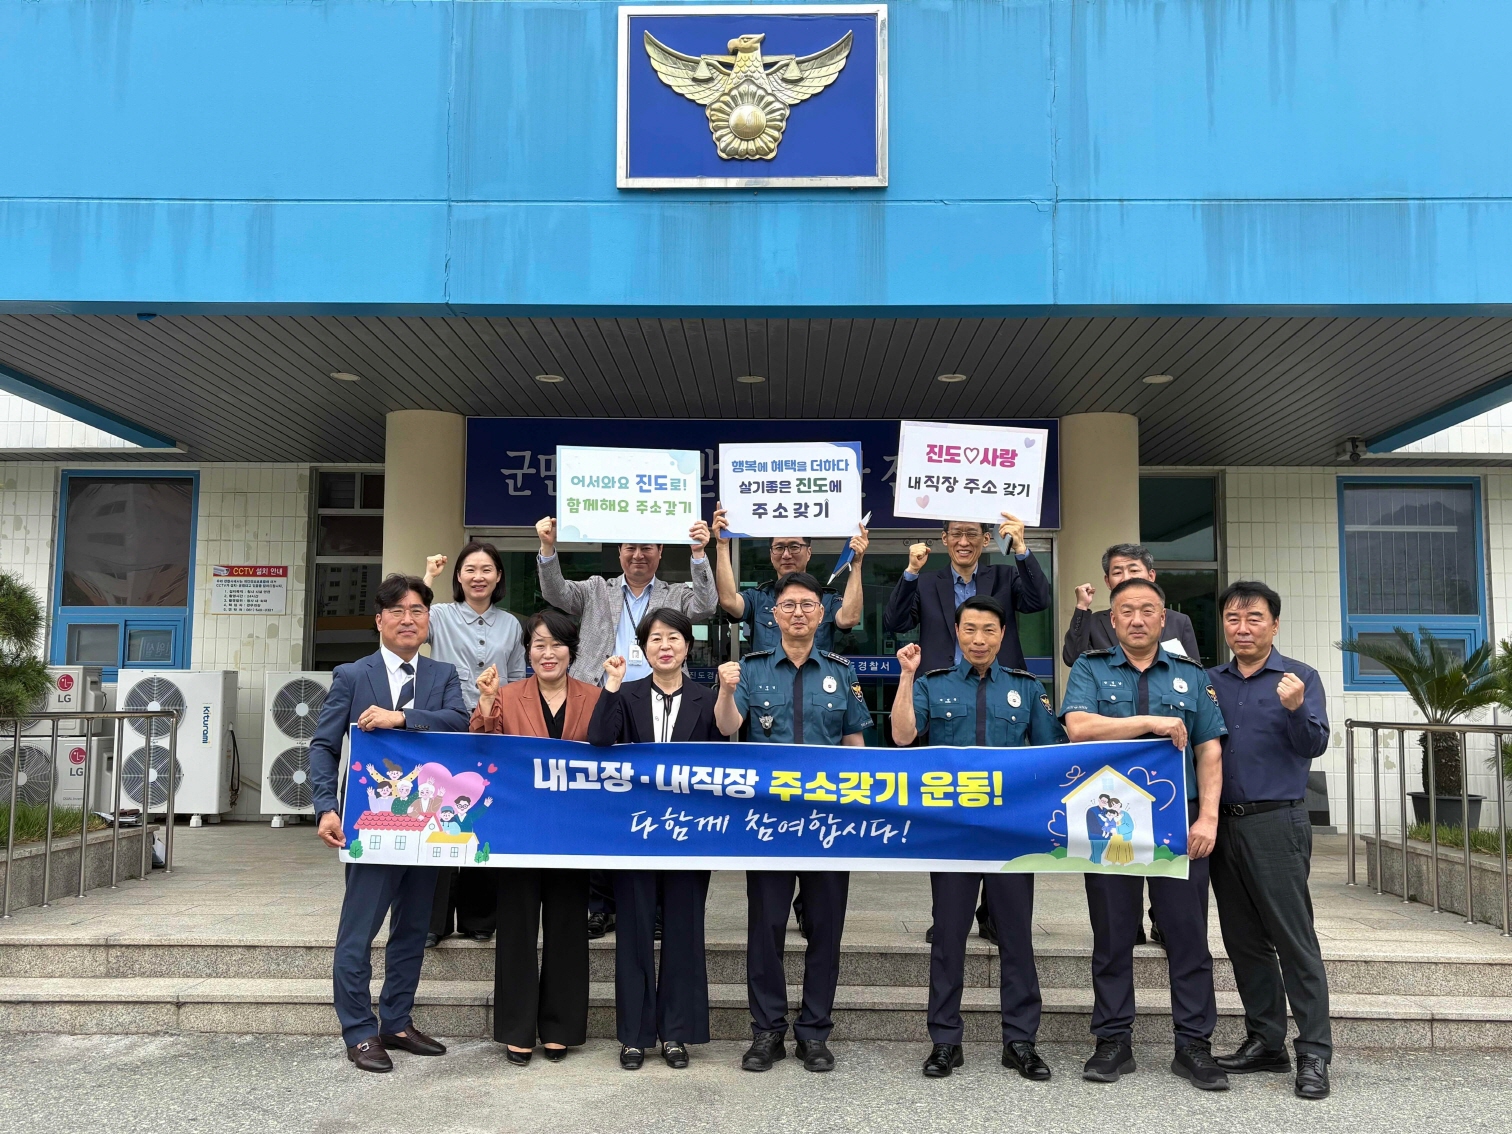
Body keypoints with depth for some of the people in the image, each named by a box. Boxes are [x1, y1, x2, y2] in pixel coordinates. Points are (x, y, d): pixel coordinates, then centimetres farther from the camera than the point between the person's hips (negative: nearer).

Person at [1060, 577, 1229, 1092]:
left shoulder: (1191, 675, 11)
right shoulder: (1090, 670, 5)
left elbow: (1210, 750, 5)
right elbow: (1079, 728, -13)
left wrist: (1208, 817, -5)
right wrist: (1152, 722, -15)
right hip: (1107, 822, -1)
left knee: (1188, 934, 2)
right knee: (1112, 937, 7)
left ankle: (1194, 1046, 12)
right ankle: (1113, 1042, 17)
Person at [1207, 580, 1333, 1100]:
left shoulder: (1300, 677, -1)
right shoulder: (1210, 681, 11)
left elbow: (1314, 745, -11)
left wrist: (1296, 708, -28)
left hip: (1277, 823, -5)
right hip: (1223, 823, 5)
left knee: (1294, 939, -4)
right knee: (1244, 940, 11)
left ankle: (1314, 1053, 2)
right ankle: (1265, 1042, 22)